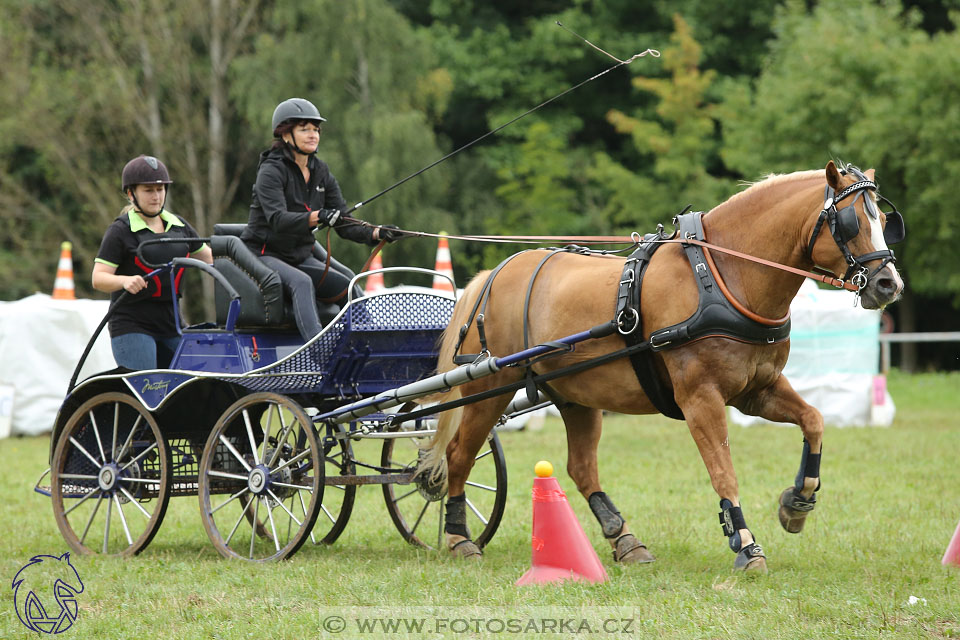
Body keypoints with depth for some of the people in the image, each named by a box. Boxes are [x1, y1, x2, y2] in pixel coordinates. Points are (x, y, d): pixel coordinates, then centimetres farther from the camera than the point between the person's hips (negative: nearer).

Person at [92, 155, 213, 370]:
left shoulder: (179, 226, 12)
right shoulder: (120, 231, -5)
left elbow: (208, 257, 25)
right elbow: (98, 279, -13)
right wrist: (125, 281, -32)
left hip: (171, 326, 6)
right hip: (132, 326, -6)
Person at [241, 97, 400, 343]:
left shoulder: (321, 172, 8)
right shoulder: (271, 171, -12)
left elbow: (344, 226, 4)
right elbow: (277, 219, -29)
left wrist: (376, 234, -15)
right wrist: (317, 217, -46)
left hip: (301, 257, 7)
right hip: (264, 255, -7)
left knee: (349, 286, -15)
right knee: (302, 282, -35)